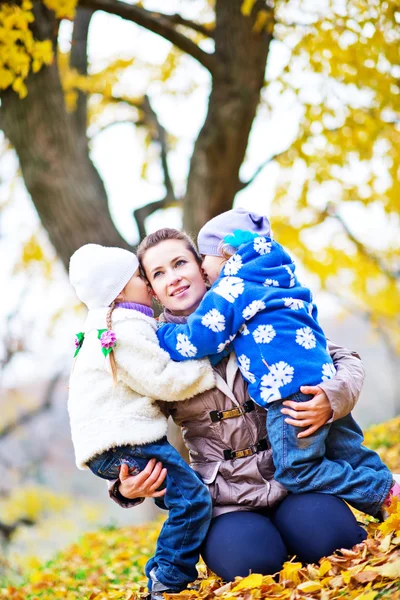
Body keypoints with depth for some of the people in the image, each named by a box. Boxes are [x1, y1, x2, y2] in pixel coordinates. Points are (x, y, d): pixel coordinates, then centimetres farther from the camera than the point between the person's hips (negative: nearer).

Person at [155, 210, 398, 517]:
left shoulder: (231, 290, -5)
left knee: (297, 469, -1)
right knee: (348, 449, 19)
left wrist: (159, 335, 11)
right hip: (326, 379, 9)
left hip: (292, 390, -9)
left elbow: (195, 342, -5)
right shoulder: (279, 281, 22)